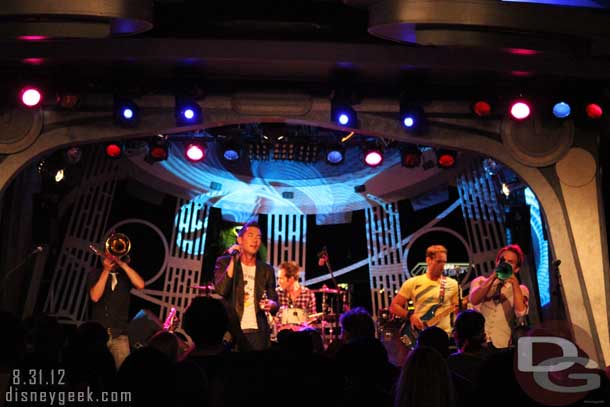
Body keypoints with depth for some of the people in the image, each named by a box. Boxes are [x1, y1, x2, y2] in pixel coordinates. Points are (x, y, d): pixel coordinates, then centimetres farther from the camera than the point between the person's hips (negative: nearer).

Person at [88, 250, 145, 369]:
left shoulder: (126, 275, 10)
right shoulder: (96, 274, 6)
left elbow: (140, 285, -11)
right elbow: (95, 297, -10)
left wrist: (123, 264, -12)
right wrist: (106, 270, -10)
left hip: (119, 335, 1)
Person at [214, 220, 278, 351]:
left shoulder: (266, 270, 12)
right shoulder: (224, 262, 5)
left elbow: (275, 304, 14)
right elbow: (221, 291, -11)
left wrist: (272, 305, -10)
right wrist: (233, 261, -12)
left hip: (258, 331, 2)